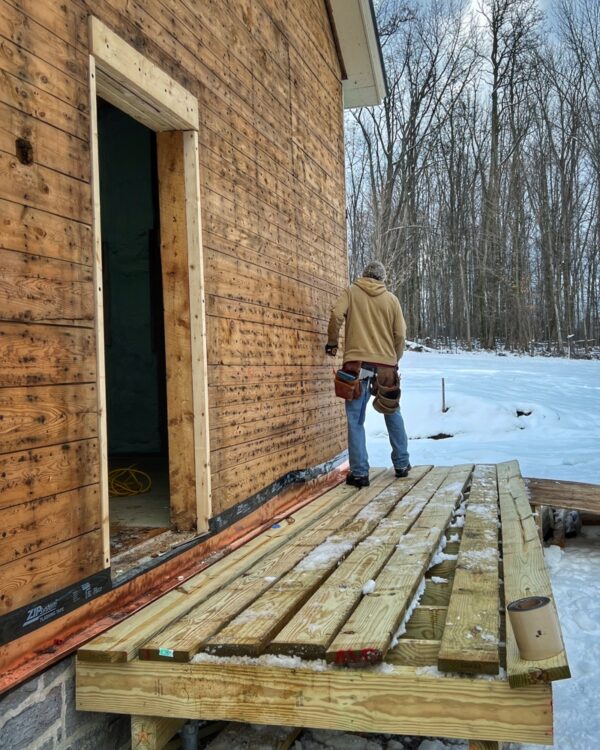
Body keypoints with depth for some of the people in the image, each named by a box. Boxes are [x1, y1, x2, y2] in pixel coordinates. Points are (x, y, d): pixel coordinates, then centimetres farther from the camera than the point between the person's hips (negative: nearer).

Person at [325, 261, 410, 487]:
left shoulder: (351, 292, 5)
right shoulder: (391, 299, 9)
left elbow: (337, 314, -11)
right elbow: (400, 334, 6)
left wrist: (332, 342, 2)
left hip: (357, 363, -2)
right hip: (386, 364, 2)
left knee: (356, 419, 1)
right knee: (393, 414, 18)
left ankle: (359, 473, -3)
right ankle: (402, 464, 25)